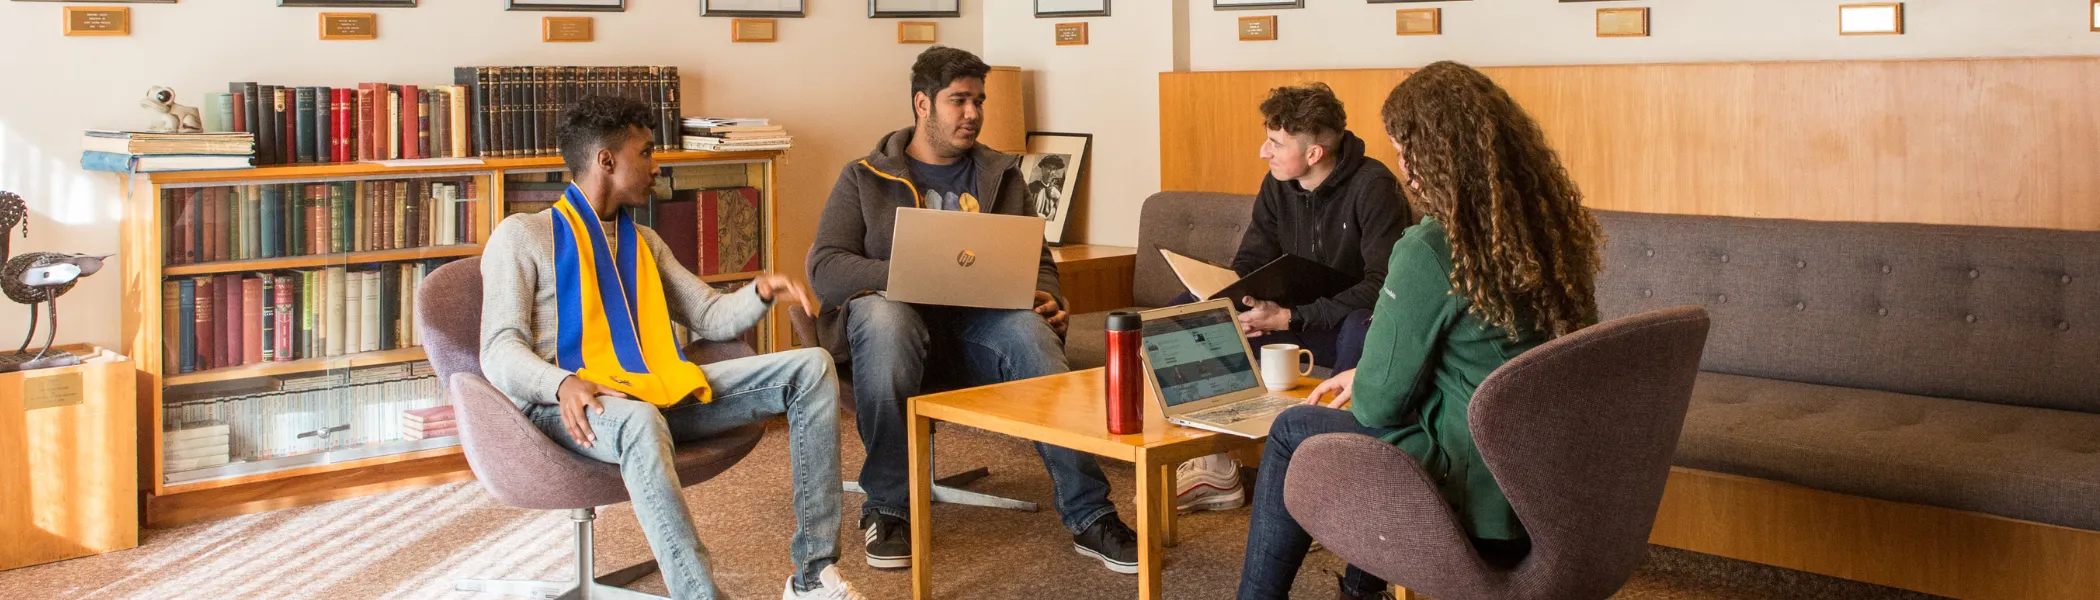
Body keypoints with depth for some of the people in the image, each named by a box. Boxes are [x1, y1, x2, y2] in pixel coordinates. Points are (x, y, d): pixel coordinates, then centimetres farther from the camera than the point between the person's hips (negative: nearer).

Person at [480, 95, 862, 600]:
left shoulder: (644, 241, 25)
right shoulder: (522, 235, 3)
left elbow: (711, 317, 22)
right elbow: (500, 352, -8)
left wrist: (761, 293, -1)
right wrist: (563, 384, -29)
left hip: (659, 391, 7)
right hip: (575, 403, -7)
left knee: (810, 367, -8)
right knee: (641, 421, -43)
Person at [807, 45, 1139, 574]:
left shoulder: (1002, 175, 21)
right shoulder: (866, 177, 11)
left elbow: (1038, 259, 20)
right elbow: (825, 267, -1)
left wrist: (1046, 300, -6)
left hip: (982, 320, 2)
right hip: (900, 315, -2)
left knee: (1031, 332, -33)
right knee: (882, 317, -39)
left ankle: (1089, 517, -34)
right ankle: (886, 510, -26)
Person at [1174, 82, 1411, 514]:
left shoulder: (1372, 187, -20)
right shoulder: (1278, 187, 0)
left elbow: (1382, 285, -27)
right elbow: (1247, 266, 5)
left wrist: (1289, 318, -31)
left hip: (1352, 324, -6)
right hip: (1296, 323, 7)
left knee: (1363, 326, -42)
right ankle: (1215, 466, -7)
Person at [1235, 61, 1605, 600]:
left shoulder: (1429, 251, -22)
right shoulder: (1550, 225, 2)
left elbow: (1379, 403, -14)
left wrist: (1363, 386, 9)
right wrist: (1366, 376, 19)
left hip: (1480, 496, -8)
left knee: (1292, 431, 12)